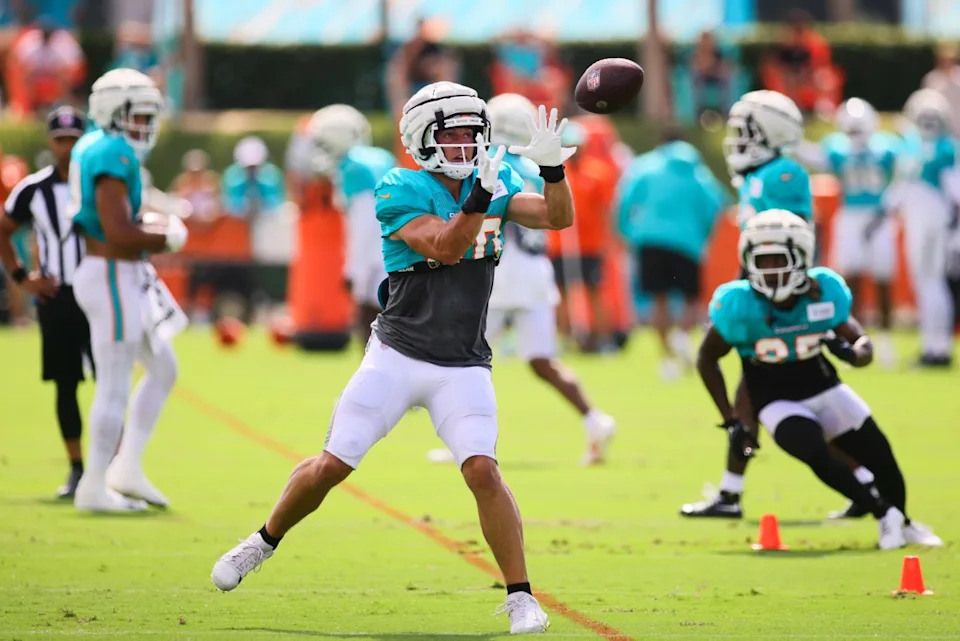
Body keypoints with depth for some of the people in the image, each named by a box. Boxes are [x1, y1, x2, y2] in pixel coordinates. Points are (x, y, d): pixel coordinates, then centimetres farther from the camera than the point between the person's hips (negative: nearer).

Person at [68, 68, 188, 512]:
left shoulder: (94, 146, 11)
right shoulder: (112, 155, -20)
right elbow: (119, 234, -26)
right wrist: (168, 238, -11)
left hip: (125, 279, 10)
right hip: (113, 279, -10)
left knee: (163, 369, 18)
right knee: (115, 387, -2)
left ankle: (127, 468, 19)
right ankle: (94, 487, 6)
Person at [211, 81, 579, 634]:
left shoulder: (495, 185, 4)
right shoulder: (403, 193, -11)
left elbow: (559, 218, -2)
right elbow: (444, 247, -24)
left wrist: (552, 167, -19)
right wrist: (482, 194, -36)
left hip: (463, 369, 2)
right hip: (398, 355, -2)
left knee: (483, 470, -16)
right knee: (331, 467, 1)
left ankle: (520, 597, -8)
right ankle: (265, 543, 26)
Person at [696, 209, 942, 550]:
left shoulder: (824, 292, -14)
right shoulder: (740, 305, -21)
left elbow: (862, 344, -3)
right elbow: (707, 358, -8)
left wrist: (851, 352, -29)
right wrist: (731, 422, -10)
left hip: (825, 391, 3)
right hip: (779, 403, -3)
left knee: (881, 458, 4)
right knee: (816, 453, -30)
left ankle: (903, 523, 35)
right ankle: (884, 514, -9)